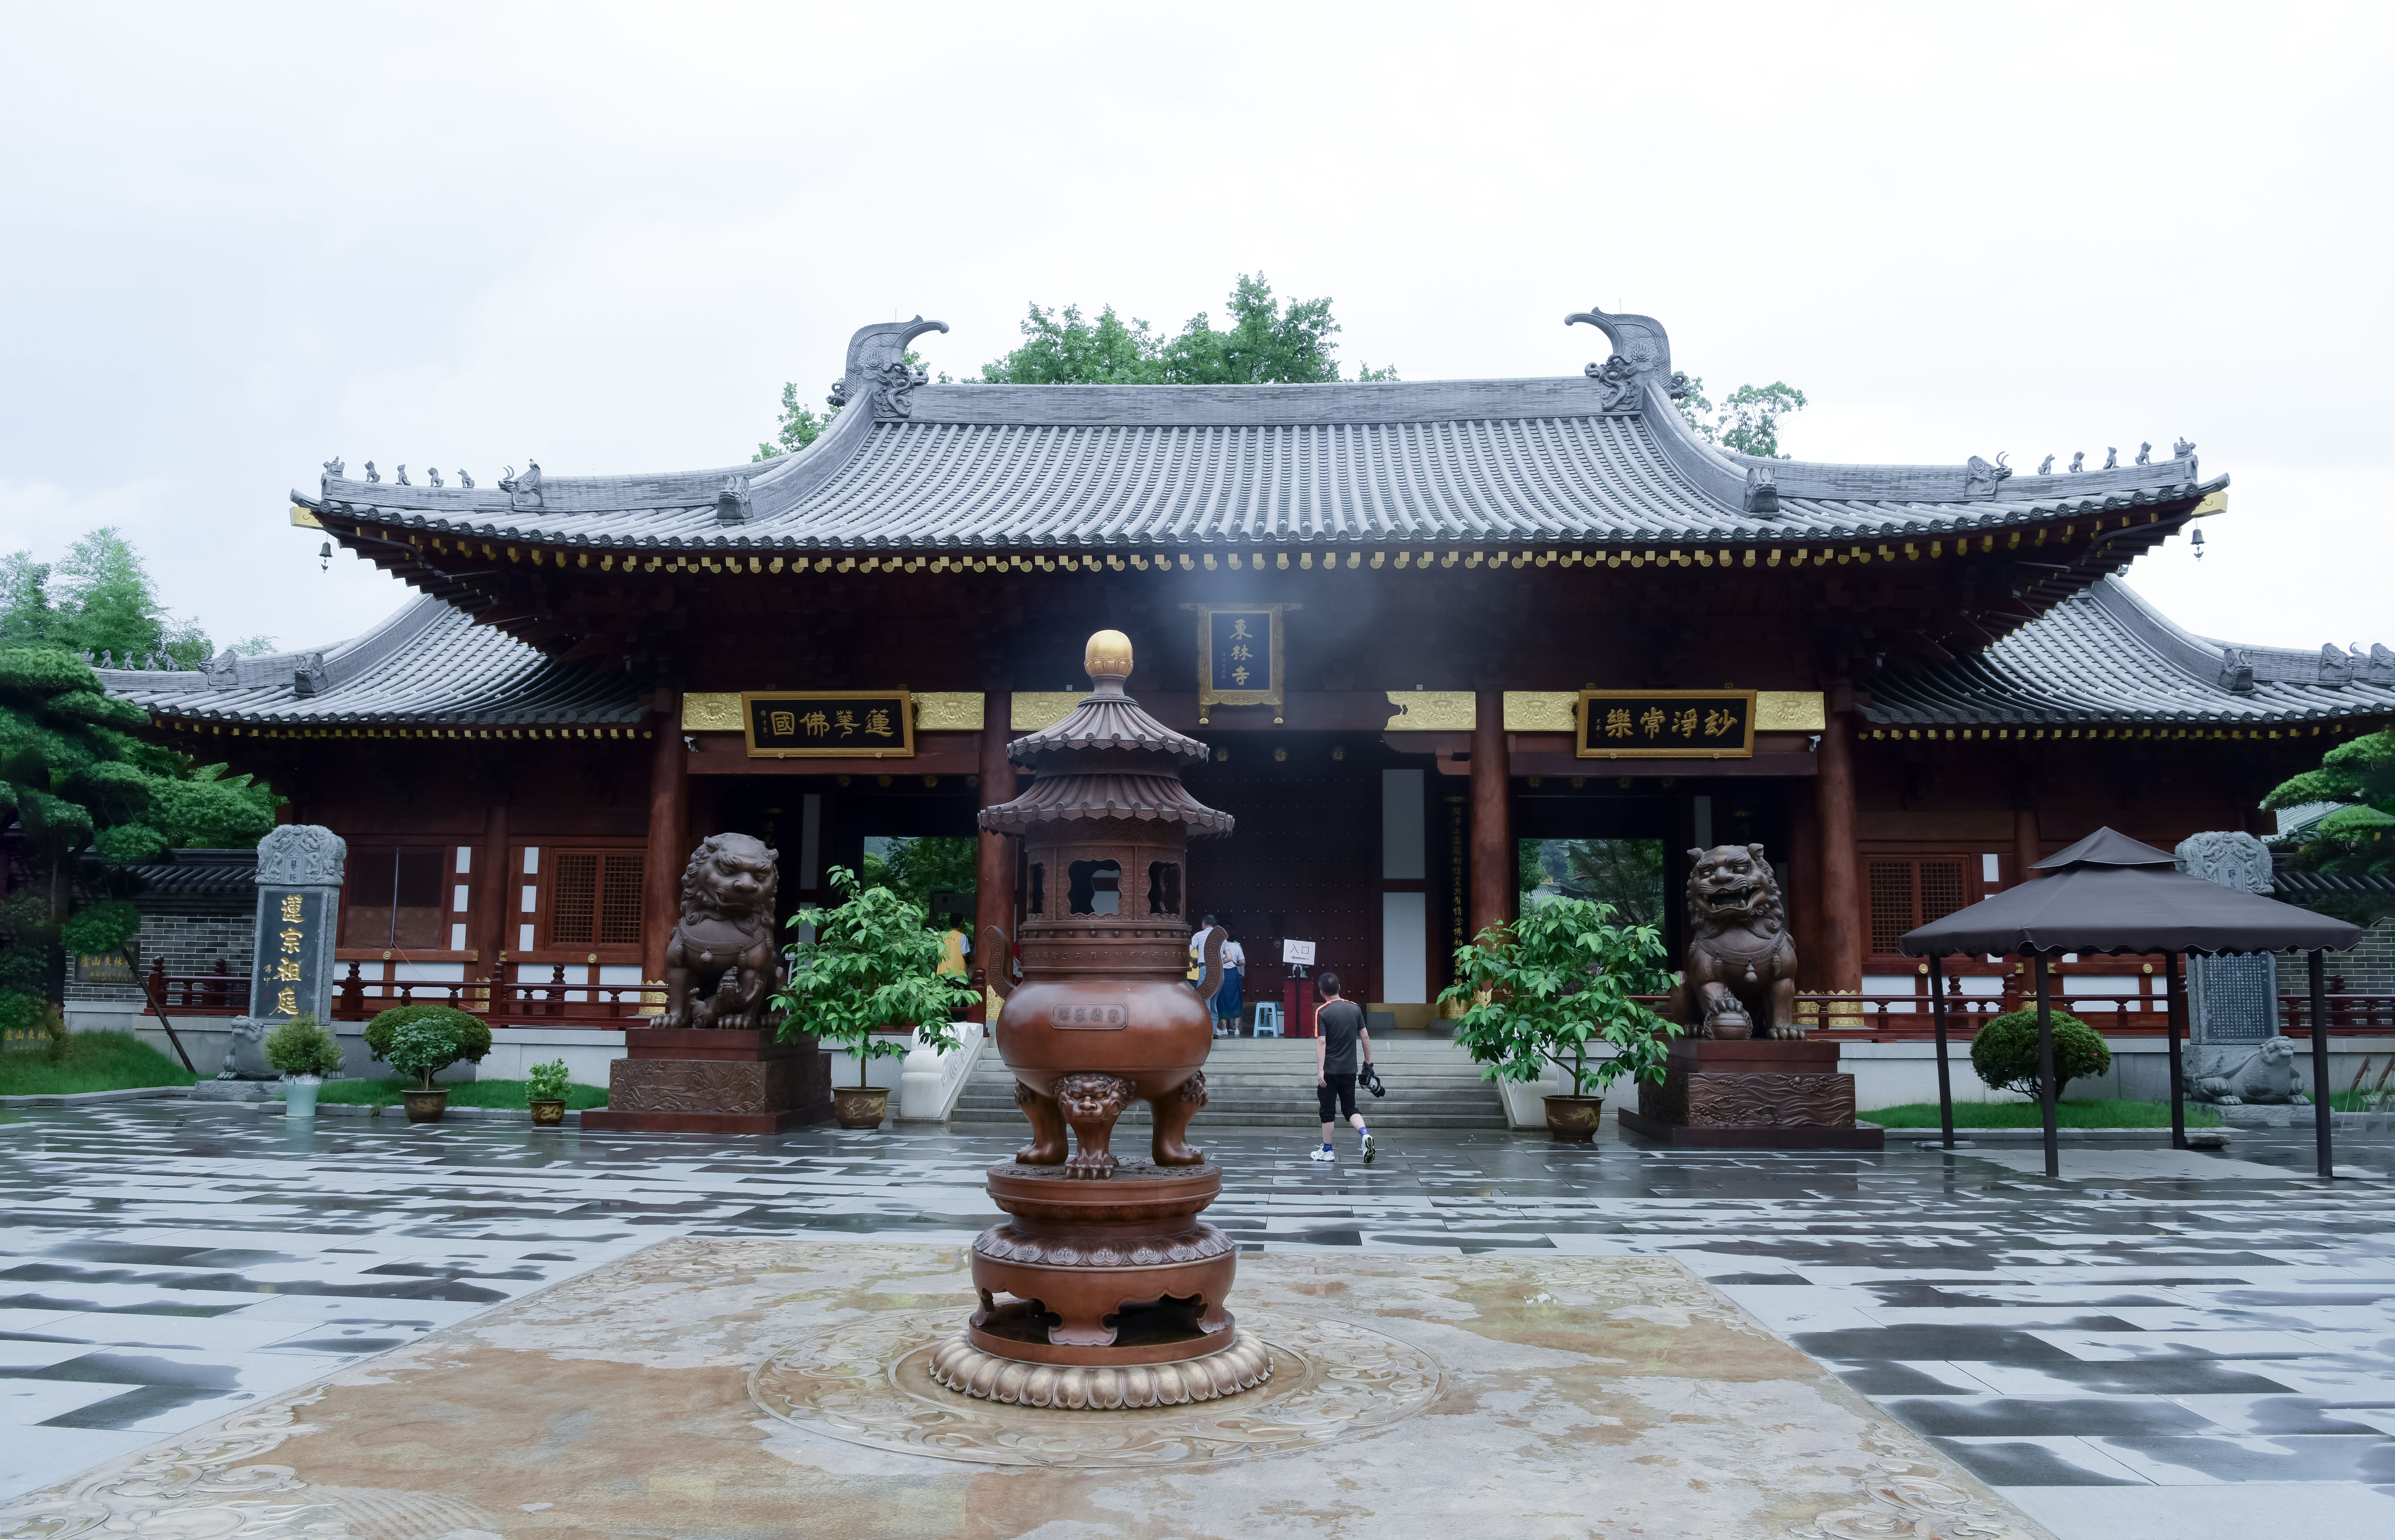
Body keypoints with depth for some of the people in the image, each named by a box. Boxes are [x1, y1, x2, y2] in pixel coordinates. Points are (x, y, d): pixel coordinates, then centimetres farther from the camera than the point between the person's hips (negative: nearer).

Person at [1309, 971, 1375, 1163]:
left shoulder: (1322, 1012, -10)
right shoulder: (1355, 1008, 2)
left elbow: (1321, 1042, -17)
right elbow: (1365, 1037, 4)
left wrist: (1320, 1070, -18)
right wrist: (1368, 1062, 14)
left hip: (1329, 1070, -4)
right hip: (1350, 1070, 4)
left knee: (1328, 1111, 8)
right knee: (1350, 1108, 12)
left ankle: (1327, 1151, 16)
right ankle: (1365, 1135, -13)